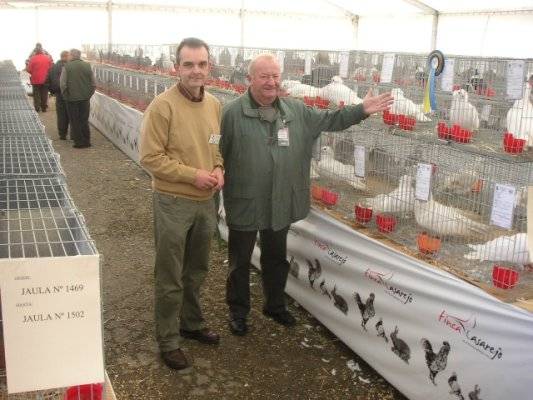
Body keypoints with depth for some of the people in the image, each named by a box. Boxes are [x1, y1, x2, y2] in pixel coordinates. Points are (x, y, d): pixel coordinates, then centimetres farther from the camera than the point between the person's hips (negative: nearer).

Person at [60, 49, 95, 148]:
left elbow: (62, 84, -10)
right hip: (85, 98, 3)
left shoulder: (67, 66, -8)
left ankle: (79, 142, 7)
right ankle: (86, 141, 15)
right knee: (84, 120, 13)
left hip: (72, 98, -3)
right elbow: (93, 84, 2)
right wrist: (89, 94, 10)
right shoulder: (87, 66, 1)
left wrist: (66, 95, 1)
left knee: (75, 121, 6)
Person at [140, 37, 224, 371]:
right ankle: (169, 341, 22)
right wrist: (193, 174, -20)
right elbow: (150, 158, -18)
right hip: (173, 203, -6)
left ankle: (192, 323, 42)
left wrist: (219, 170, -5)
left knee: (197, 271, 22)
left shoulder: (214, 105, 3)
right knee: (170, 278, 6)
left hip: (206, 202, 6)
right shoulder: (163, 106, -18)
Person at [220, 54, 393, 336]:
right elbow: (218, 154, -11)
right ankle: (238, 311, 30)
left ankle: (275, 305, 41)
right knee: (240, 262, 11)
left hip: (281, 204, 5)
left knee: (276, 259, 21)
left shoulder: (296, 110, 5)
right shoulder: (233, 113, -12)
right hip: (244, 204, -5)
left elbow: (329, 120, 12)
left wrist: (362, 110, 1)